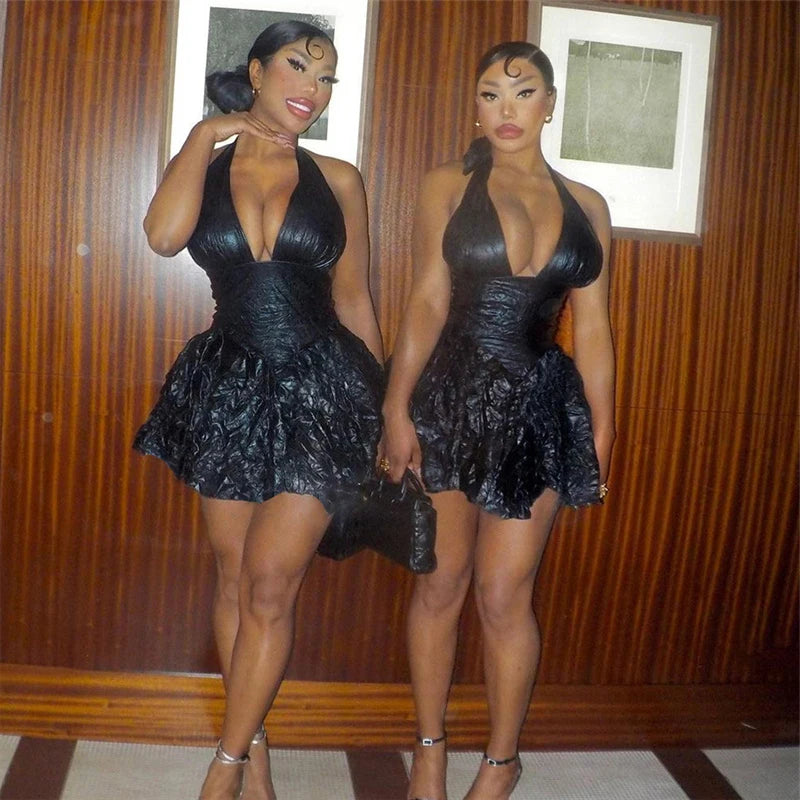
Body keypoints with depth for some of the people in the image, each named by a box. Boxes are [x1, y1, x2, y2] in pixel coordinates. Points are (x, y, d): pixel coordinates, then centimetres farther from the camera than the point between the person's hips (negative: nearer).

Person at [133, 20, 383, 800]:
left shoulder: (337, 180, 4)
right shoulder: (201, 162, 5)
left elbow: (354, 302, 9)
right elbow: (164, 234, -17)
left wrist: (381, 412, 10)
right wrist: (207, 134, -8)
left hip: (319, 390, -2)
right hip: (230, 387, 2)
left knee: (269, 584, -4)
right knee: (234, 579, 10)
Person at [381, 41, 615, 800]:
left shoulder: (585, 205, 8)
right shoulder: (448, 186, 3)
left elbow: (592, 330, 7)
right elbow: (427, 303, -3)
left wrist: (602, 434, 6)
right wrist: (396, 406, -11)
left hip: (537, 408, 1)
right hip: (449, 398, 0)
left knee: (504, 596, 4)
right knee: (440, 583, 9)